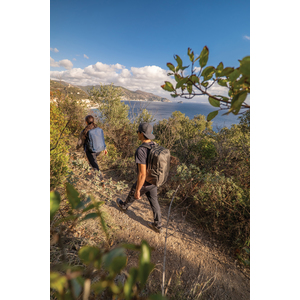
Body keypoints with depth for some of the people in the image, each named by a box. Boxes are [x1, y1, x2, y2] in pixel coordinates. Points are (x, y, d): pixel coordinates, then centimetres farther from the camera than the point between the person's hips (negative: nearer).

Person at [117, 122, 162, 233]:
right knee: (153, 202, 21)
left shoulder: (141, 150, -36)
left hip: (144, 182, -5)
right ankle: (157, 225, 37)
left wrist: (137, 190, -19)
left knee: (132, 195, 26)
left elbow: (142, 174, -33)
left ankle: (124, 206, 59)